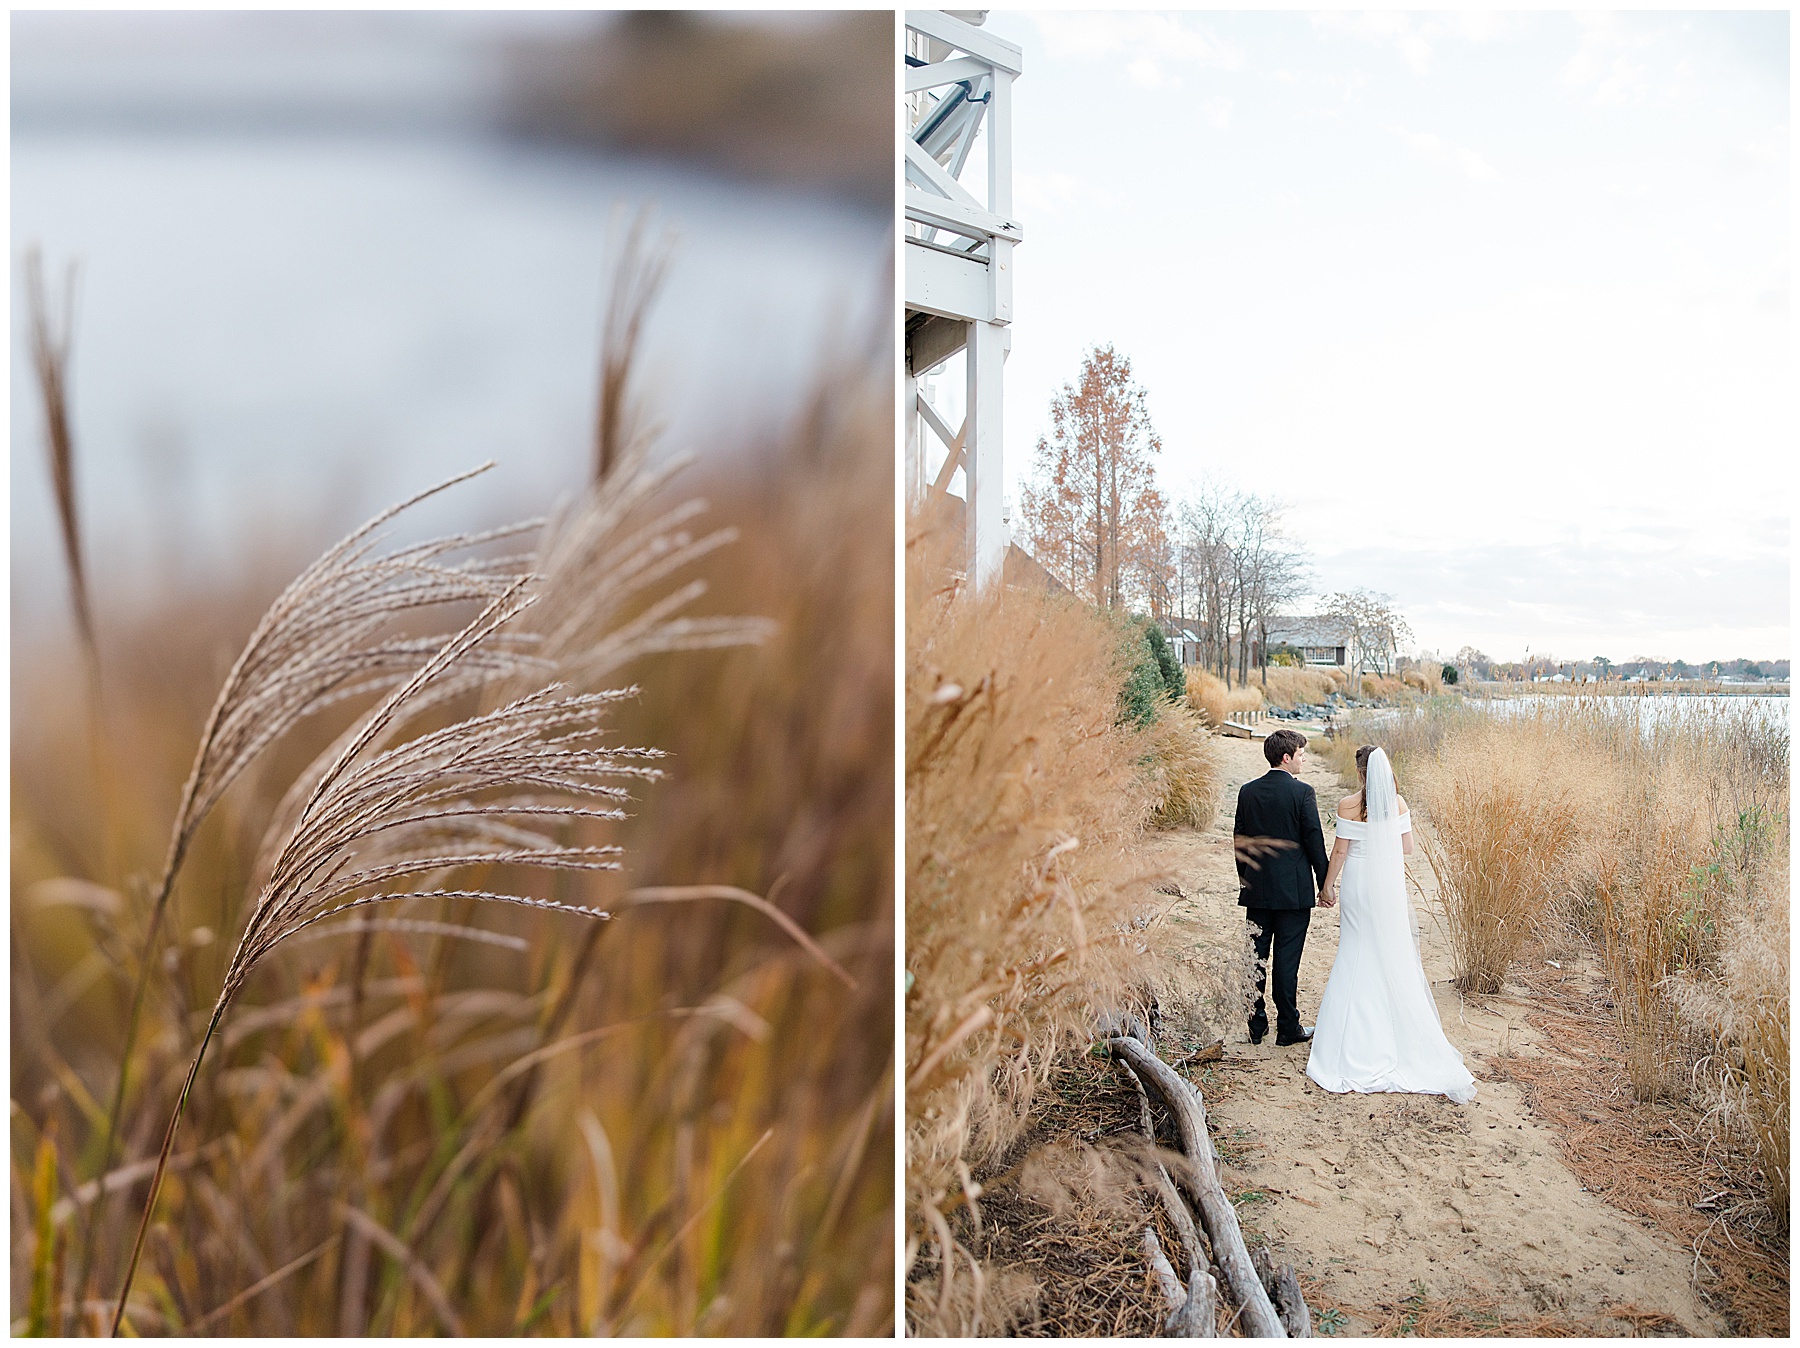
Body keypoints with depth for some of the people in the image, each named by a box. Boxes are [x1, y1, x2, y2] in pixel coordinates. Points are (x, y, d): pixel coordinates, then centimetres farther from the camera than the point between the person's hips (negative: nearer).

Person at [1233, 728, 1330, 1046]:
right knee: (1287, 960, 2)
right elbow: (1315, 841, -9)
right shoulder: (1302, 792, -11)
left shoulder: (1247, 791, 3)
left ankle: (1256, 1025, 16)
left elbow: (1239, 840, 8)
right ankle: (1288, 1029, 11)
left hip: (1256, 889, 4)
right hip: (1293, 890, -4)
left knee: (1256, 957, 10)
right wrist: (1325, 885, 1)